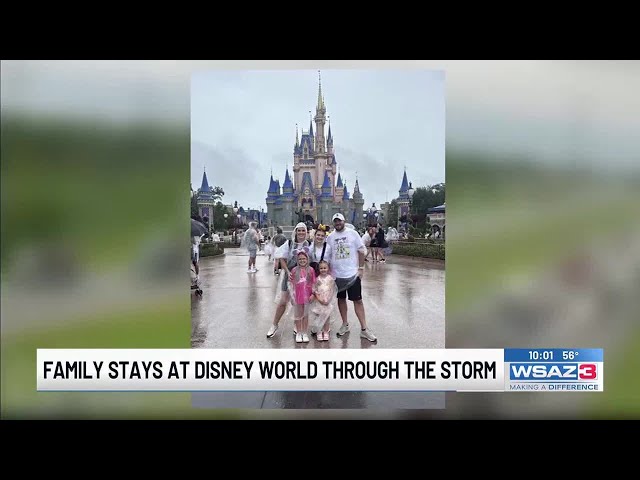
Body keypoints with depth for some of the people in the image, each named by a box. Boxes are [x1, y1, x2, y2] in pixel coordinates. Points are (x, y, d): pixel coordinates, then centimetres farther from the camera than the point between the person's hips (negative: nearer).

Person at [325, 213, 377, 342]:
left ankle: (364, 329, 2)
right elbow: (328, 256, 10)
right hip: (337, 275, 3)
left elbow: (361, 250, -2)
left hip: (353, 273, -3)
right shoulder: (330, 238, 5)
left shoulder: (352, 233, -3)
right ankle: (345, 324, 27)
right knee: (341, 299, 12)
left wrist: (361, 268, -6)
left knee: (358, 300, -1)